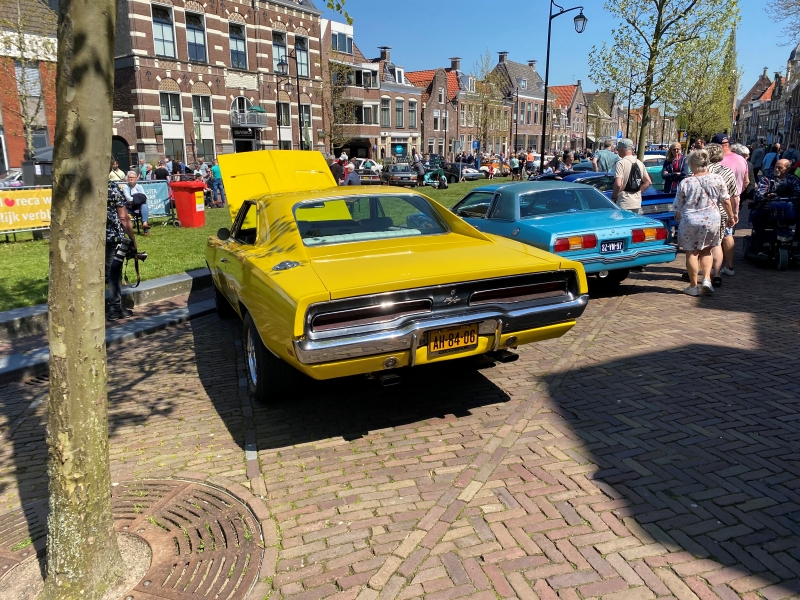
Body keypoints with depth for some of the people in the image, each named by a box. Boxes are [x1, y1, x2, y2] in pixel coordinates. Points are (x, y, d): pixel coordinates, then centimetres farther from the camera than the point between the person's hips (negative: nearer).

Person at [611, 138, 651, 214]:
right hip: (637, 203, 7)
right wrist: (638, 192, 17)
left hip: (624, 205, -7)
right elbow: (648, 182, 13)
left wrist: (613, 197, -7)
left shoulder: (620, 163, -12)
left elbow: (618, 184, -21)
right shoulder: (639, 163, 11)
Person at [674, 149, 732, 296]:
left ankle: (693, 286, 12)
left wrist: (678, 216, 19)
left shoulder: (685, 183, -8)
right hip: (712, 221, 3)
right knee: (706, 251, 21)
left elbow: (678, 207, -2)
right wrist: (730, 217, 19)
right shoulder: (717, 179, -3)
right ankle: (706, 280, 8)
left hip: (690, 222, -2)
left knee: (692, 253, 7)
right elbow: (726, 200, 5)